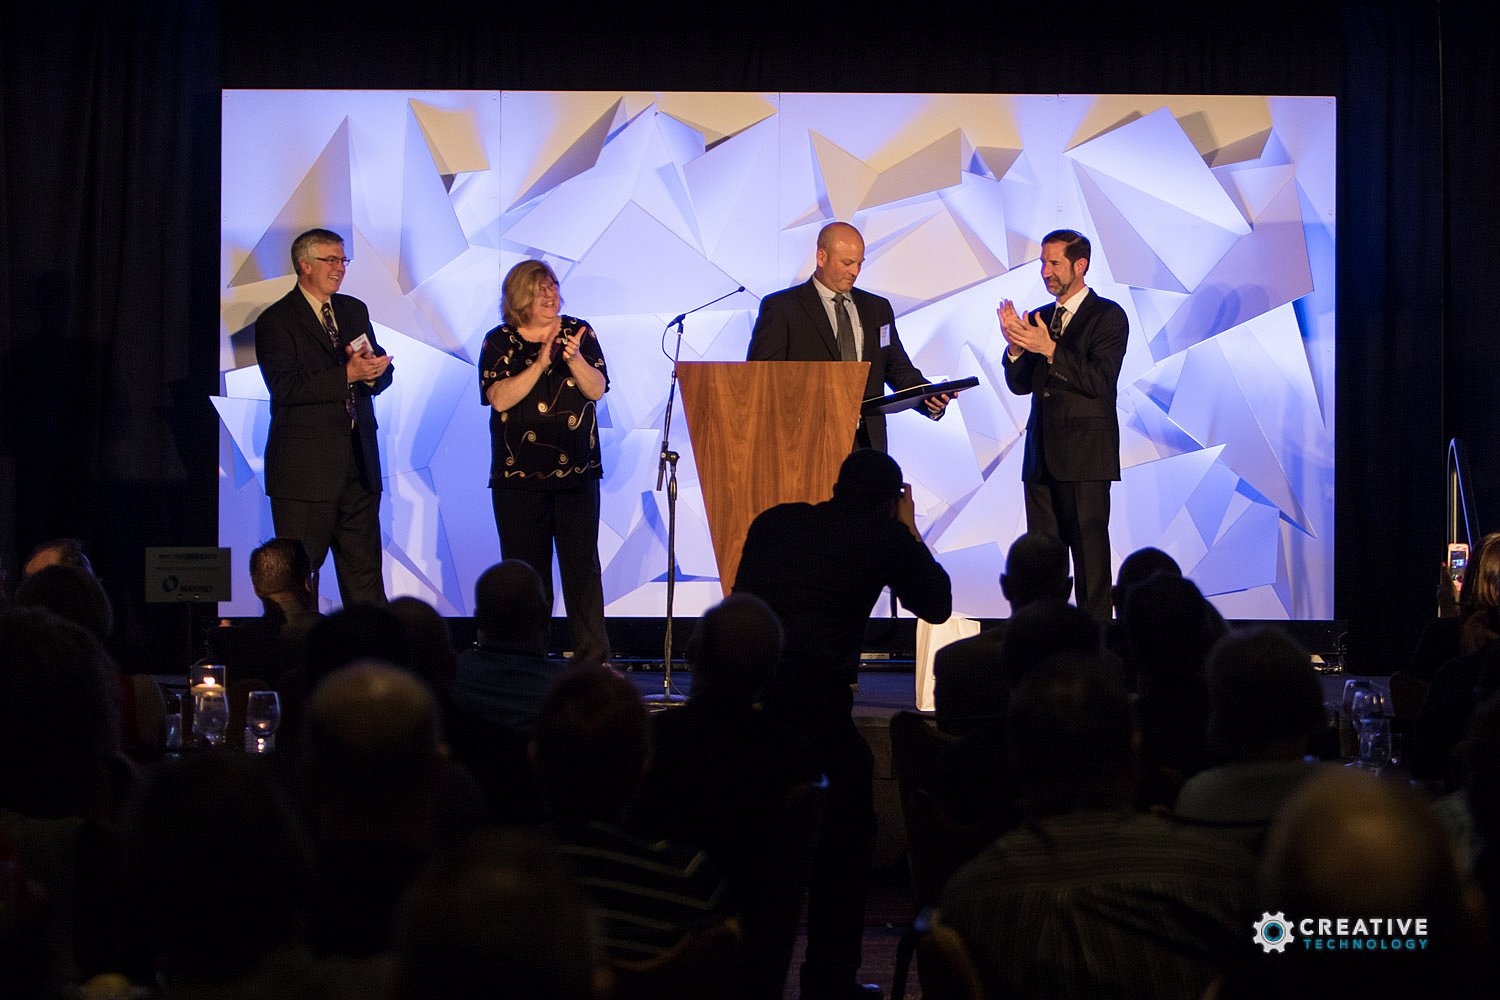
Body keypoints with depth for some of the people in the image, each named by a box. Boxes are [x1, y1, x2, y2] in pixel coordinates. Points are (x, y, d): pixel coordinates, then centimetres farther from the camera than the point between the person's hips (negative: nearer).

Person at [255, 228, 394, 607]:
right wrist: (348, 374, -22)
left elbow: (382, 373, 16)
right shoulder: (275, 321, -5)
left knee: (365, 572, 6)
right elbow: (285, 387, -17)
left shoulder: (354, 311, 16)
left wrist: (373, 370, -9)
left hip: (359, 462, 6)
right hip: (305, 468, -6)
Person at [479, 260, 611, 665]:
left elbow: (597, 389, -1)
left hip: (577, 469, 1)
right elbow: (500, 398, -10)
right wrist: (541, 362, -19)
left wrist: (575, 359, -19)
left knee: (582, 563, -4)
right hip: (519, 475, -1)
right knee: (524, 567, 1)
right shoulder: (499, 342, 3)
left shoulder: (578, 331, 7)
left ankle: (592, 658, -2)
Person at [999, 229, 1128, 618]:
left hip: (1084, 455, -6)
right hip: (1041, 455, 6)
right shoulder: (1038, 319, 17)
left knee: (1088, 551, -7)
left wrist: (1049, 349, -22)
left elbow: (1099, 379, -14)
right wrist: (1015, 345, -7)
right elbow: (1021, 385, 11)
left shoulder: (1107, 316, -3)